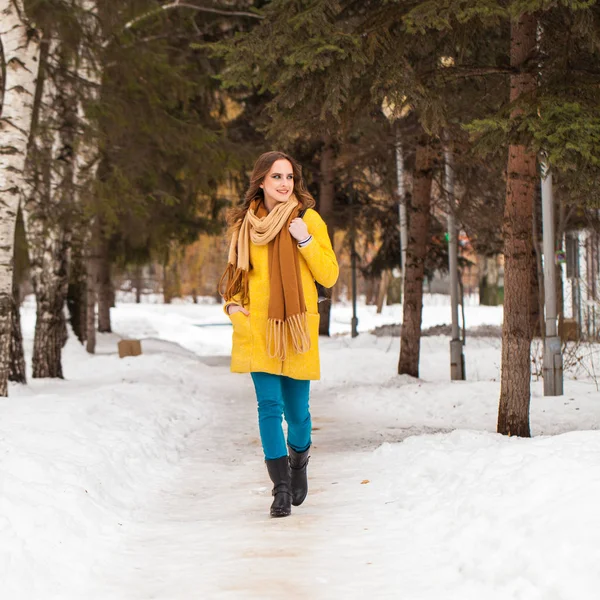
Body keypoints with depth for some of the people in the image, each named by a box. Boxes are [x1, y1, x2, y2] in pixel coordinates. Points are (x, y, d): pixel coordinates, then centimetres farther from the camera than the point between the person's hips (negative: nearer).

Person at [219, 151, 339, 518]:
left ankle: (299, 461, 37)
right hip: (258, 327, 1)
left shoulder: (309, 220, 1)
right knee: (270, 405, -9)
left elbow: (329, 277, -3)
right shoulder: (245, 222, 7)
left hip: (297, 327, -1)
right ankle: (281, 489, -2)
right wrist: (232, 303, 3)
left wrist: (306, 240, -15)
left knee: (296, 409, 5)